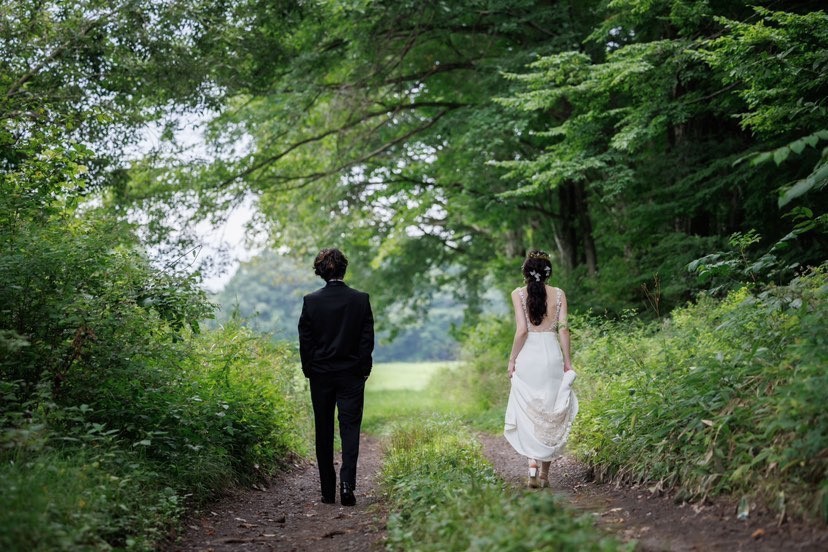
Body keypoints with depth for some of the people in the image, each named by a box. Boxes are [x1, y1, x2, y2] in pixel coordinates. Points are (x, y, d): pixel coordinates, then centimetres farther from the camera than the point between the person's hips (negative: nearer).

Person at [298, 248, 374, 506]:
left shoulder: (311, 301, -4)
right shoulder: (361, 300, -4)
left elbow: (304, 341, -2)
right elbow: (368, 339, -2)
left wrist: (309, 371, 9)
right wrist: (364, 370, 7)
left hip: (320, 376, 1)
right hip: (352, 375, -1)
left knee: (324, 433, 8)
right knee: (350, 427, 1)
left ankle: (328, 491, 12)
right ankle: (347, 482, -15)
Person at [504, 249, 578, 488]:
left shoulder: (518, 294, -4)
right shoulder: (558, 294, 2)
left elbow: (521, 330, -9)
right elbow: (563, 328, -1)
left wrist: (512, 359, -1)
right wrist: (567, 361, 6)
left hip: (528, 356, -2)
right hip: (552, 355, 2)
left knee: (528, 414, 7)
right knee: (551, 415, 11)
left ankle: (533, 469, -6)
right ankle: (545, 473, 14)